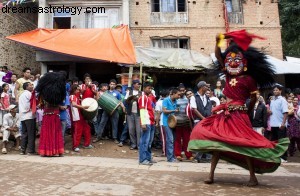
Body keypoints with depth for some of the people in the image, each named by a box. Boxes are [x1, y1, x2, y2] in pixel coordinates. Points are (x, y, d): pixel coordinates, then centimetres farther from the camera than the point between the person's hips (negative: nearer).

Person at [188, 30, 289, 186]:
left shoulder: (249, 79, -4)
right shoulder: (229, 75, 10)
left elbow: (253, 98, 3)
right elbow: (218, 57, 10)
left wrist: (246, 112, 12)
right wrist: (218, 42, 1)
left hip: (238, 114, -6)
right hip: (225, 113, 6)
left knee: (244, 143, -4)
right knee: (217, 140, 4)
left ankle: (253, 177, 12)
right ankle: (211, 174, 11)